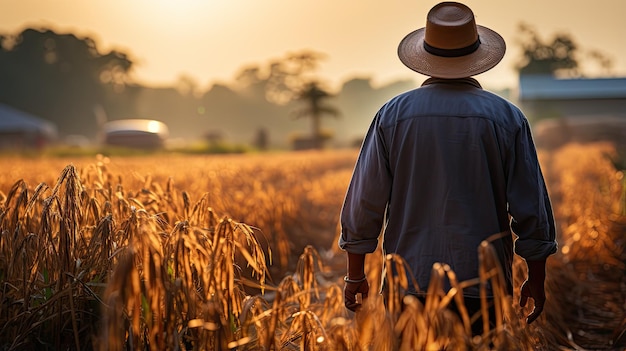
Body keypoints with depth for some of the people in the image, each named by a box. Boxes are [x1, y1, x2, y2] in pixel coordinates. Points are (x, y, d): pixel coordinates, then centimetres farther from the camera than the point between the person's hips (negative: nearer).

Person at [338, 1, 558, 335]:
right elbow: (531, 210, 0)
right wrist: (536, 279, 11)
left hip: (409, 284, 1)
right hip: (483, 287, 0)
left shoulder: (393, 114, -1)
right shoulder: (507, 117, -1)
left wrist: (355, 275, 10)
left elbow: (364, 201, 0)